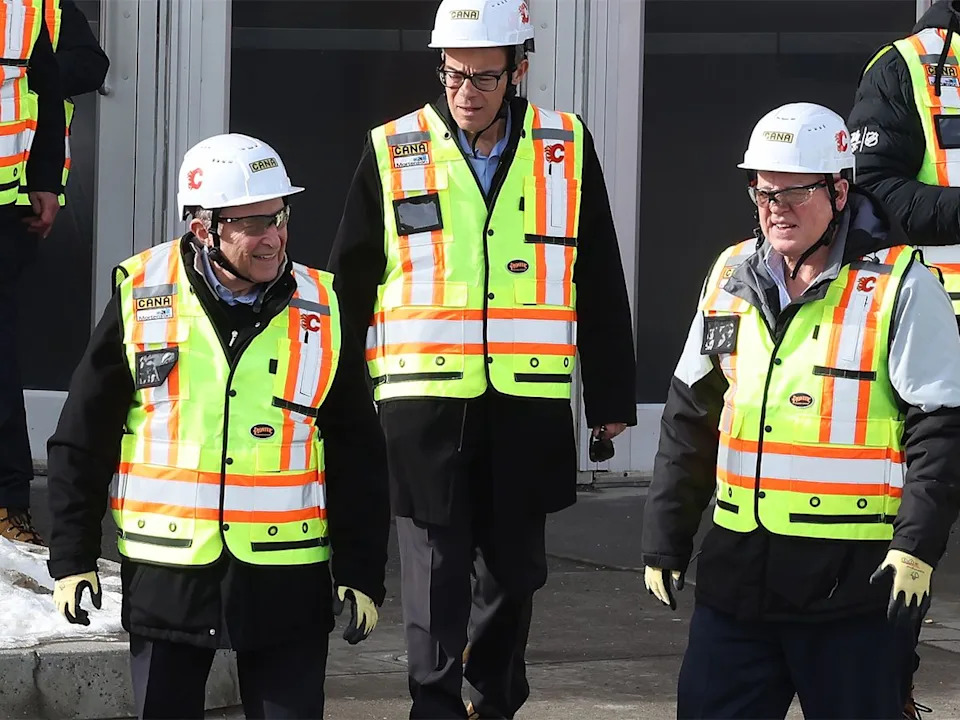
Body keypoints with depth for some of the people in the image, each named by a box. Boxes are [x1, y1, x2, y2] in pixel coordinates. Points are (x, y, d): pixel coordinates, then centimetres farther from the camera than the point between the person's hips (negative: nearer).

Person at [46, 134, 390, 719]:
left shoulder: (321, 310, 2)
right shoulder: (140, 297, -2)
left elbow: (358, 455, 5)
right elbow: (83, 439, 4)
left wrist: (362, 572, 0)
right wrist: (73, 558, 1)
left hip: (288, 580, 0)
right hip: (166, 576, 0)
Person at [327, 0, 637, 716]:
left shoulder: (567, 148, 5)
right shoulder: (393, 152, 2)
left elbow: (599, 284, 10)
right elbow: (351, 286, 8)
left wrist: (612, 397, 9)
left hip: (527, 406, 2)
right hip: (425, 401, -2)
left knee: (515, 567, 11)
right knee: (437, 567, -3)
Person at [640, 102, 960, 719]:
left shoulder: (902, 288, -5)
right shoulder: (732, 278, 12)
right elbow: (689, 420, 19)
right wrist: (665, 542, 16)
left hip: (857, 577, -5)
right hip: (738, 571, 5)